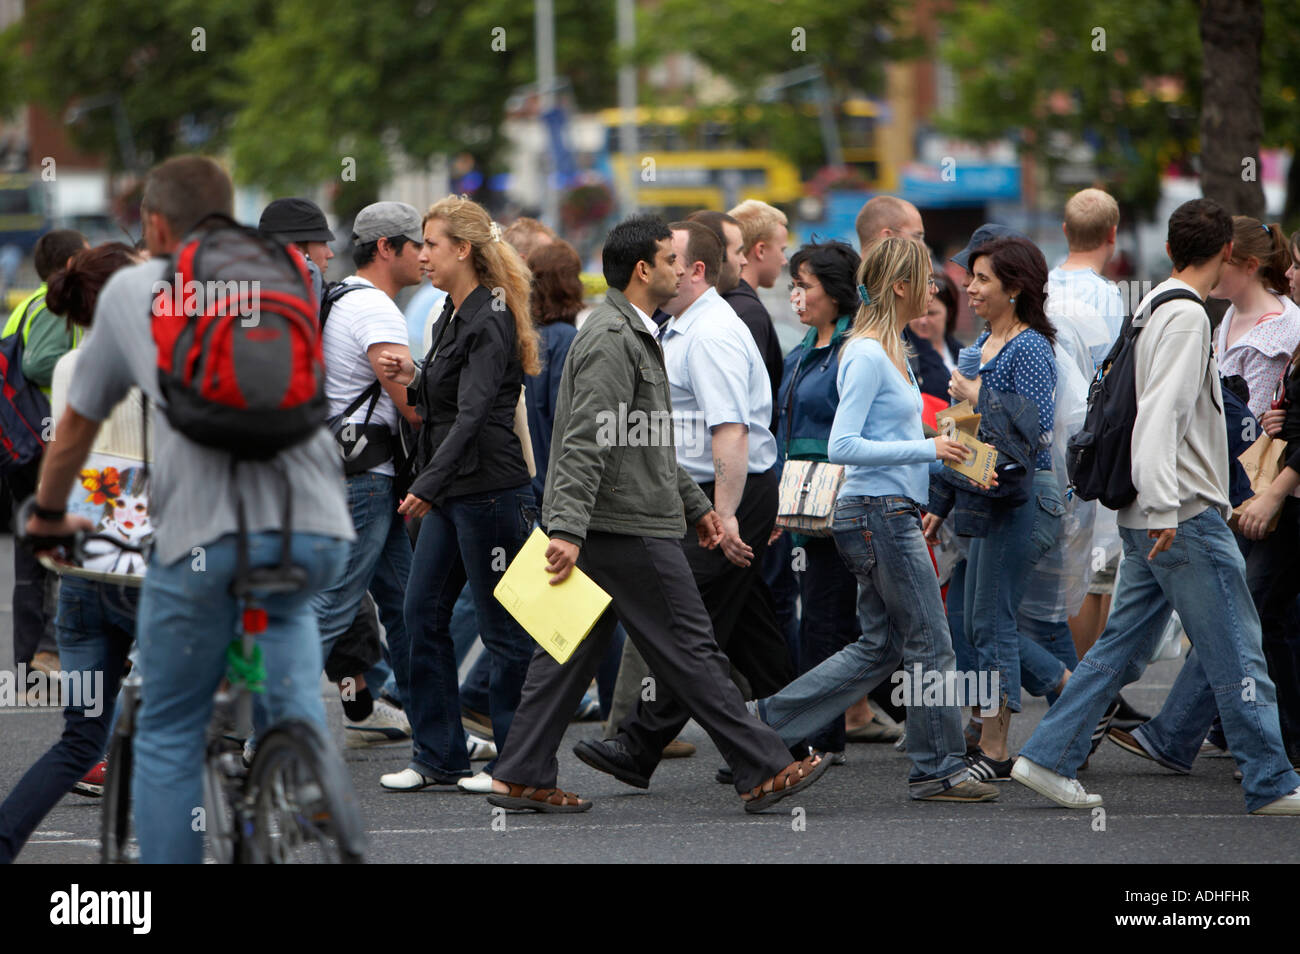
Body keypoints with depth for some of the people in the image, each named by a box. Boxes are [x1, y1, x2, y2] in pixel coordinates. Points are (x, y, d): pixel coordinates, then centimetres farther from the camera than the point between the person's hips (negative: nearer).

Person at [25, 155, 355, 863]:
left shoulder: (131, 289, 17)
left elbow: (77, 424, 26)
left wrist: (48, 515, 42)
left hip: (203, 535, -2)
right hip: (317, 529, 2)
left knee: (168, 737, 11)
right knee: (285, 609, 35)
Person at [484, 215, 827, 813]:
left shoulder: (633, 336, 20)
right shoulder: (613, 341, -15)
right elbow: (585, 443, -23)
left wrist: (695, 505, 29)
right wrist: (568, 530, -29)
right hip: (628, 530, -11)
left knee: (570, 652, 9)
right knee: (690, 651, -5)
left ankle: (521, 777, 7)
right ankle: (763, 772, -1)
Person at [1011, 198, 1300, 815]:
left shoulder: (1151, 307, 15)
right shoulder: (1187, 316, -14)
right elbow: (1161, 413, -23)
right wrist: (1162, 505, -28)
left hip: (1154, 522, 9)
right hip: (1187, 516, -9)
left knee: (1121, 648, 11)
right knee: (1237, 654, -4)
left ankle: (1048, 758, 9)